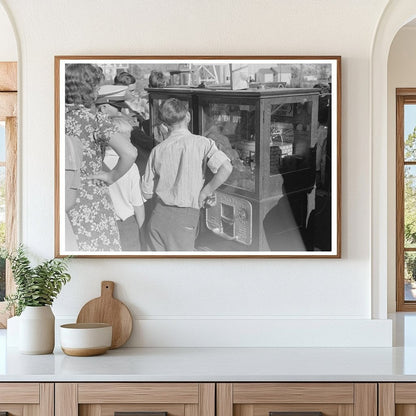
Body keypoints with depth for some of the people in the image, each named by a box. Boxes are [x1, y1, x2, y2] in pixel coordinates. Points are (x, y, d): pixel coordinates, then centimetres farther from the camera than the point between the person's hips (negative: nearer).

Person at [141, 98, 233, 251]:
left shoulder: (158, 150, 2)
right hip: (185, 216, -3)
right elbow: (226, 168, -22)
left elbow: (147, 193, 6)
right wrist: (205, 192, -9)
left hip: (159, 214, 3)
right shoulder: (202, 143, -7)